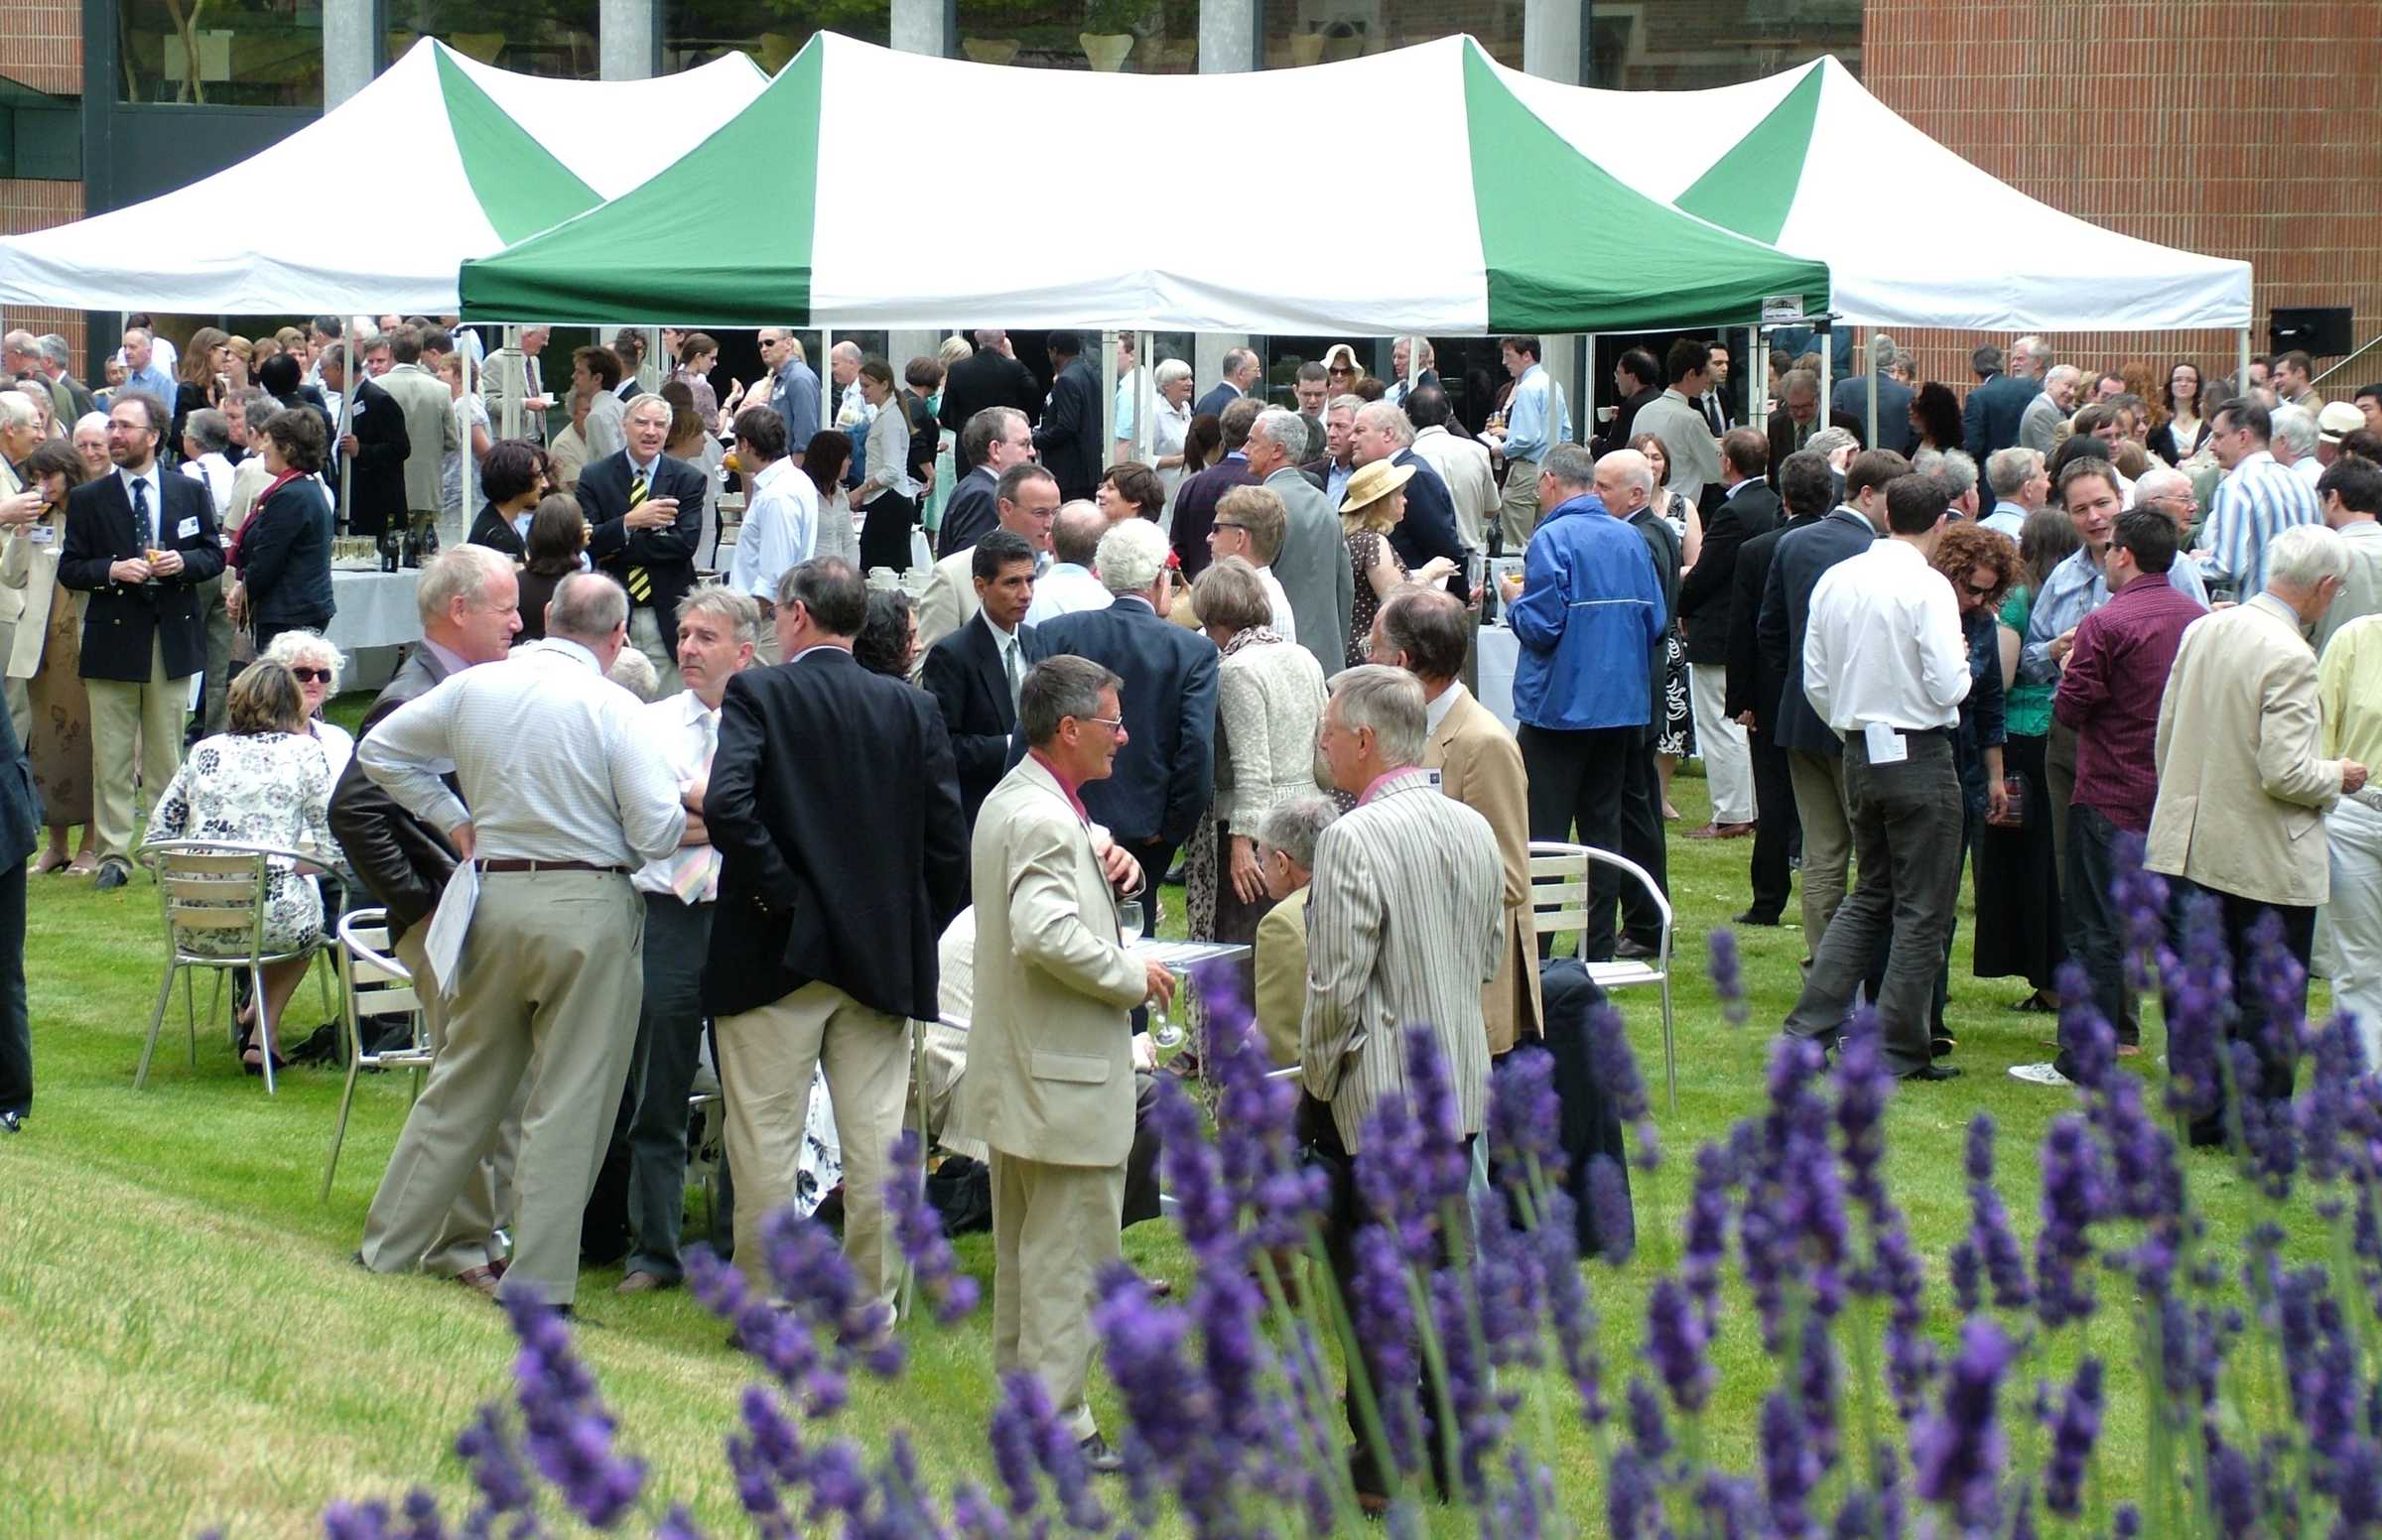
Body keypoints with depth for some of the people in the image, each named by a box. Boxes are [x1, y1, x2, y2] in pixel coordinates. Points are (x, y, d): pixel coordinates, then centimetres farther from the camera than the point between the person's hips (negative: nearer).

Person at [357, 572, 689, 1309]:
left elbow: (380, 749, 16)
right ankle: (538, 1289, 1)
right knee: (569, 1107, 1)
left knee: (462, 1083, 16)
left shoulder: (473, 688, 4)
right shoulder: (612, 709, -10)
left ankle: (387, 1253, 21)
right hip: (589, 908, -5)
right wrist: (686, 799, 8)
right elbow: (657, 835, -13)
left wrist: (452, 819, 17)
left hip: (495, 896, 5)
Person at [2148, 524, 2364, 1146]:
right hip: (2267, 860, -7)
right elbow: (2285, 773, -24)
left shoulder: (2202, 631, 2)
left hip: (2189, 842, 7)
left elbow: (2165, 735, 10)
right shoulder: (2289, 658, -22)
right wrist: (2335, 777, -4)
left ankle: (2204, 1116, 23)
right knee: (2270, 1001, 5)